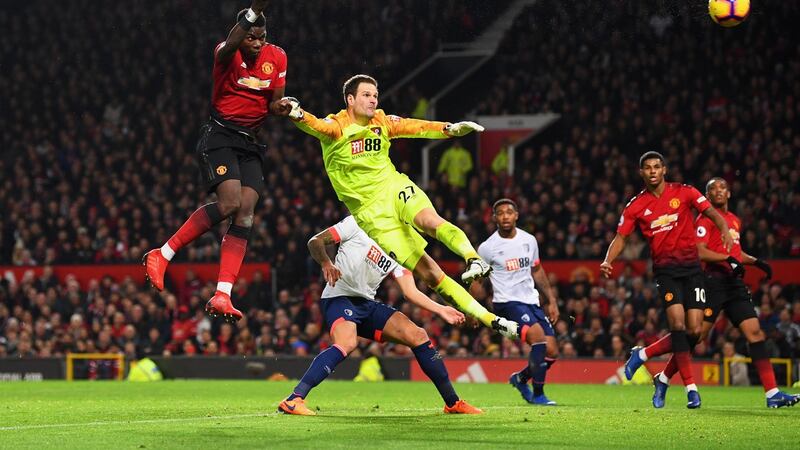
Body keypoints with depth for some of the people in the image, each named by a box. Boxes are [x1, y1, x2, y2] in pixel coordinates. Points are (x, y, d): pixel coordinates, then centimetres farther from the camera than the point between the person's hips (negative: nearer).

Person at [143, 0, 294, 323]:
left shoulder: (276, 57, 5)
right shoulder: (227, 53, -11)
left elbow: (274, 103, 10)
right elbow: (229, 46, -37)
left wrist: (281, 107, -15)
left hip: (250, 143, 6)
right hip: (219, 136, -6)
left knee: (246, 215, -9)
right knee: (229, 204, -24)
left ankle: (222, 296, -14)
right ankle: (162, 255, -11)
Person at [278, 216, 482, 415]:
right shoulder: (356, 225, -3)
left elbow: (410, 292, 7)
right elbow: (315, 242, -7)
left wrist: (440, 310, -6)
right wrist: (326, 263, -28)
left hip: (367, 304, 7)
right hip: (339, 297, -7)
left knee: (418, 336, -2)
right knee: (347, 344, -36)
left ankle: (453, 403, 9)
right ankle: (293, 400, -40)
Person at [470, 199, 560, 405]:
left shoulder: (529, 240, 7)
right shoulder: (487, 248, -7)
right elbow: (477, 280, 2)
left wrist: (551, 301, 16)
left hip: (531, 301, 6)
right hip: (507, 303, -6)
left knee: (552, 353, 0)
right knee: (538, 337, -27)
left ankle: (521, 378, 28)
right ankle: (538, 394, -16)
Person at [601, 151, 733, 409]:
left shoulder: (684, 193, 3)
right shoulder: (636, 206, 5)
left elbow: (712, 213, 2)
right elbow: (620, 238, 5)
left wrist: (725, 231, -19)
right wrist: (607, 262, -12)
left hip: (691, 266, 1)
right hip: (665, 269, -1)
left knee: (695, 331, -6)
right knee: (678, 324, -18)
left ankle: (643, 355, 18)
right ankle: (691, 388, -14)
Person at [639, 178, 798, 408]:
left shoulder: (735, 220, 22)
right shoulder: (706, 218, -4)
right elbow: (699, 251, -15)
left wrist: (755, 261, 21)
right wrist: (728, 258, -23)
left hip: (735, 283, 7)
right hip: (715, 282, -7)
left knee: (755, 333, -2)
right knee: (697, 334, -13)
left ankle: (772, 393, -5)